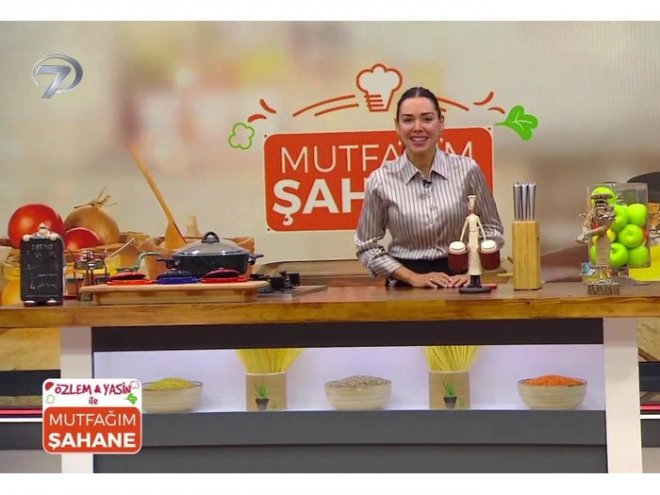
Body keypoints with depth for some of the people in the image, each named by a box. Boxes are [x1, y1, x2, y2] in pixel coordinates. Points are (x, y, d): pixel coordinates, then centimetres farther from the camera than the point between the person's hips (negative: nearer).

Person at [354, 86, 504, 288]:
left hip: (458, 281, 0)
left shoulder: (467, 170, -1)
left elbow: (492, 229, 11)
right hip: (406, 286, 0)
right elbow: (367, 247, 5)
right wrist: (413, 277, -3)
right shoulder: (381, 180, -2)